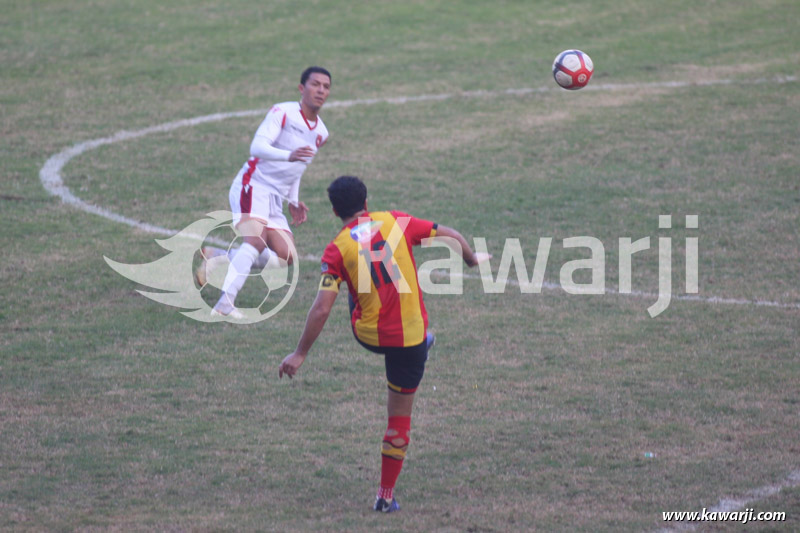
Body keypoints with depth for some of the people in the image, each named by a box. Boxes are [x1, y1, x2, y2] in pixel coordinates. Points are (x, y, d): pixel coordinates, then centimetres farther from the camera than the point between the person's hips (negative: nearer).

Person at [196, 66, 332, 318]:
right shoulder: (282, 113, -9)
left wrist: (294, 201, 21)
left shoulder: (321, 133, 14)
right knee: (255, 241, -29)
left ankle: (216, 256, 10)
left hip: (275, 198, 8)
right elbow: (257, 146, -24)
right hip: (253, 185, -8)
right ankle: (225, 303, -36)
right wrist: (289, 155, -41)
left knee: (286, 258, -2)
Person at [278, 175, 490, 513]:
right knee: (400, 414, 12)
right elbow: (449, 235, 4)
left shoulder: (337, 249, -11)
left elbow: (322, 308, -16)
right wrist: (472, 258, 24)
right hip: (411, 334, 0)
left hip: (368, 336, 0)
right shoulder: (396, 221, -5)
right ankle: (386, 495, 16)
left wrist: (300, 354, -10)